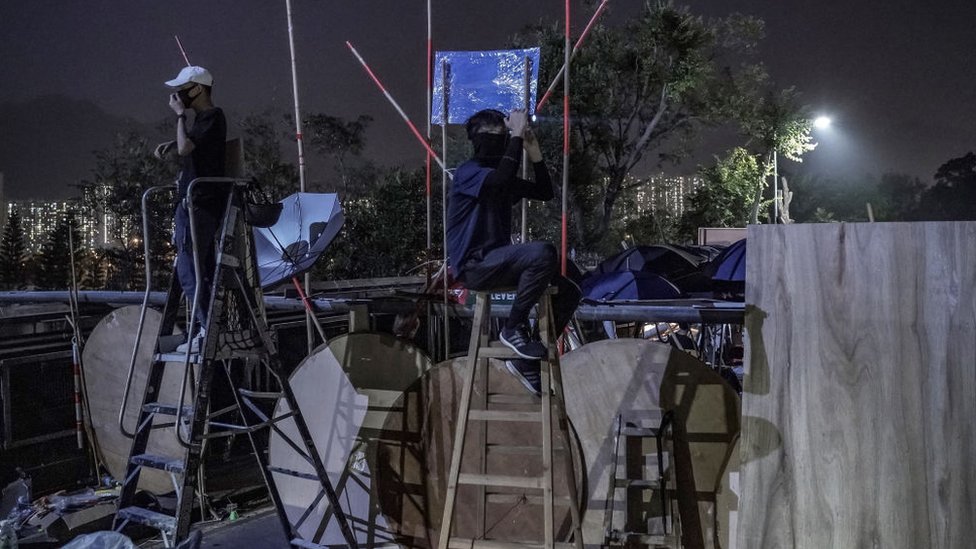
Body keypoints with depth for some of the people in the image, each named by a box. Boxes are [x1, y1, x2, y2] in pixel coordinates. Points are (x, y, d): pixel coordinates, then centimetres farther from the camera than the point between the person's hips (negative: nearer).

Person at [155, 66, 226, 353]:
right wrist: (171, 143, 15)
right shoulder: (203, 118, 17)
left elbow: (185, 147, -23)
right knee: (203, 269, 13)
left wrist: (180, 115, -10)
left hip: (198, 205, -10)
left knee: (189, 270, -11)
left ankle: (208, 330, -12)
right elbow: (189, 144, 36)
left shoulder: (213, 117, -12)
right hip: (197, 204, 10)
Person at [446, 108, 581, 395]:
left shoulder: (501, 178, 17)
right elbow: (501, 180, -29)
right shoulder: (467, 172, -8)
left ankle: (526, 360, 9)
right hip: (473, 264, -9)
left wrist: (533, 149, 7)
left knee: (568, 292, 2)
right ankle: (513, 329, -15)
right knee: (543, 253, -31)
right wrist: (517, 135, -20)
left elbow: (545, 192, 16)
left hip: (497, 262, 9)